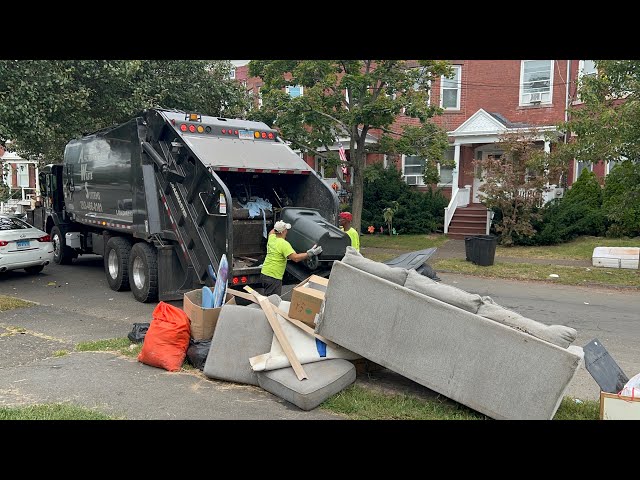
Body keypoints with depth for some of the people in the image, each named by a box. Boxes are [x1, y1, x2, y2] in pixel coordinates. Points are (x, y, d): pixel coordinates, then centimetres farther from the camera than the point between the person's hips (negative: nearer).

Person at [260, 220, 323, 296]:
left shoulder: (271, 238, 5)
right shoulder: (284, 244, -20)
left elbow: (272, 231, 33)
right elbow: (296, 258, -27)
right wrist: (311, 253, -24)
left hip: (264, 273, 9)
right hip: (273, 277, -9)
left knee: (266, 298, 21)